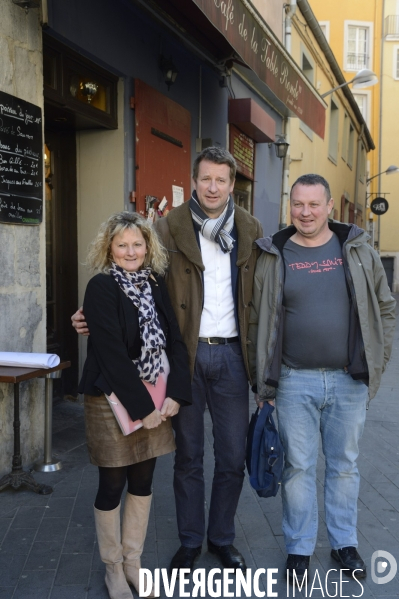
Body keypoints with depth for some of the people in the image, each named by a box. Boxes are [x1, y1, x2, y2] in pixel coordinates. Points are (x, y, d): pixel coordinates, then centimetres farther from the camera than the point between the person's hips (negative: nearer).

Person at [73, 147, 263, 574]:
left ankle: (222, 538, 33)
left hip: (231, 354, 2)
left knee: (232, 457, 12)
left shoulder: (250, 230, 5)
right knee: (188, 455, 12)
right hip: (185, 354, -2)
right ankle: (189, 541, 31)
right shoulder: (170, 227, -3)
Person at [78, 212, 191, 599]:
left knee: (142, 482, 14)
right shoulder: (101, 287, -12)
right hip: (113, 400, -5)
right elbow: (111, 353, -17)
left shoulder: (156, 285, 5)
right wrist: (141, 405, -16)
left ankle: (133, 561, 32)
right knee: (112, 486, 7)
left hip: (156, 399, 5)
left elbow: (174, 341, 3)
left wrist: (176, 394, -8)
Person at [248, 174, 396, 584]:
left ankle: (344, 543, 34)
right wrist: (262, 381, 0)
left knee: (344, 465, 15)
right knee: (298, 467, 9)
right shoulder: (273, 257, -2)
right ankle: (299, 548, 27)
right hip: (294, 381, -1)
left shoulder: (358, 250, 1)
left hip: (350, 380, 1)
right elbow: (257, 321, 0)